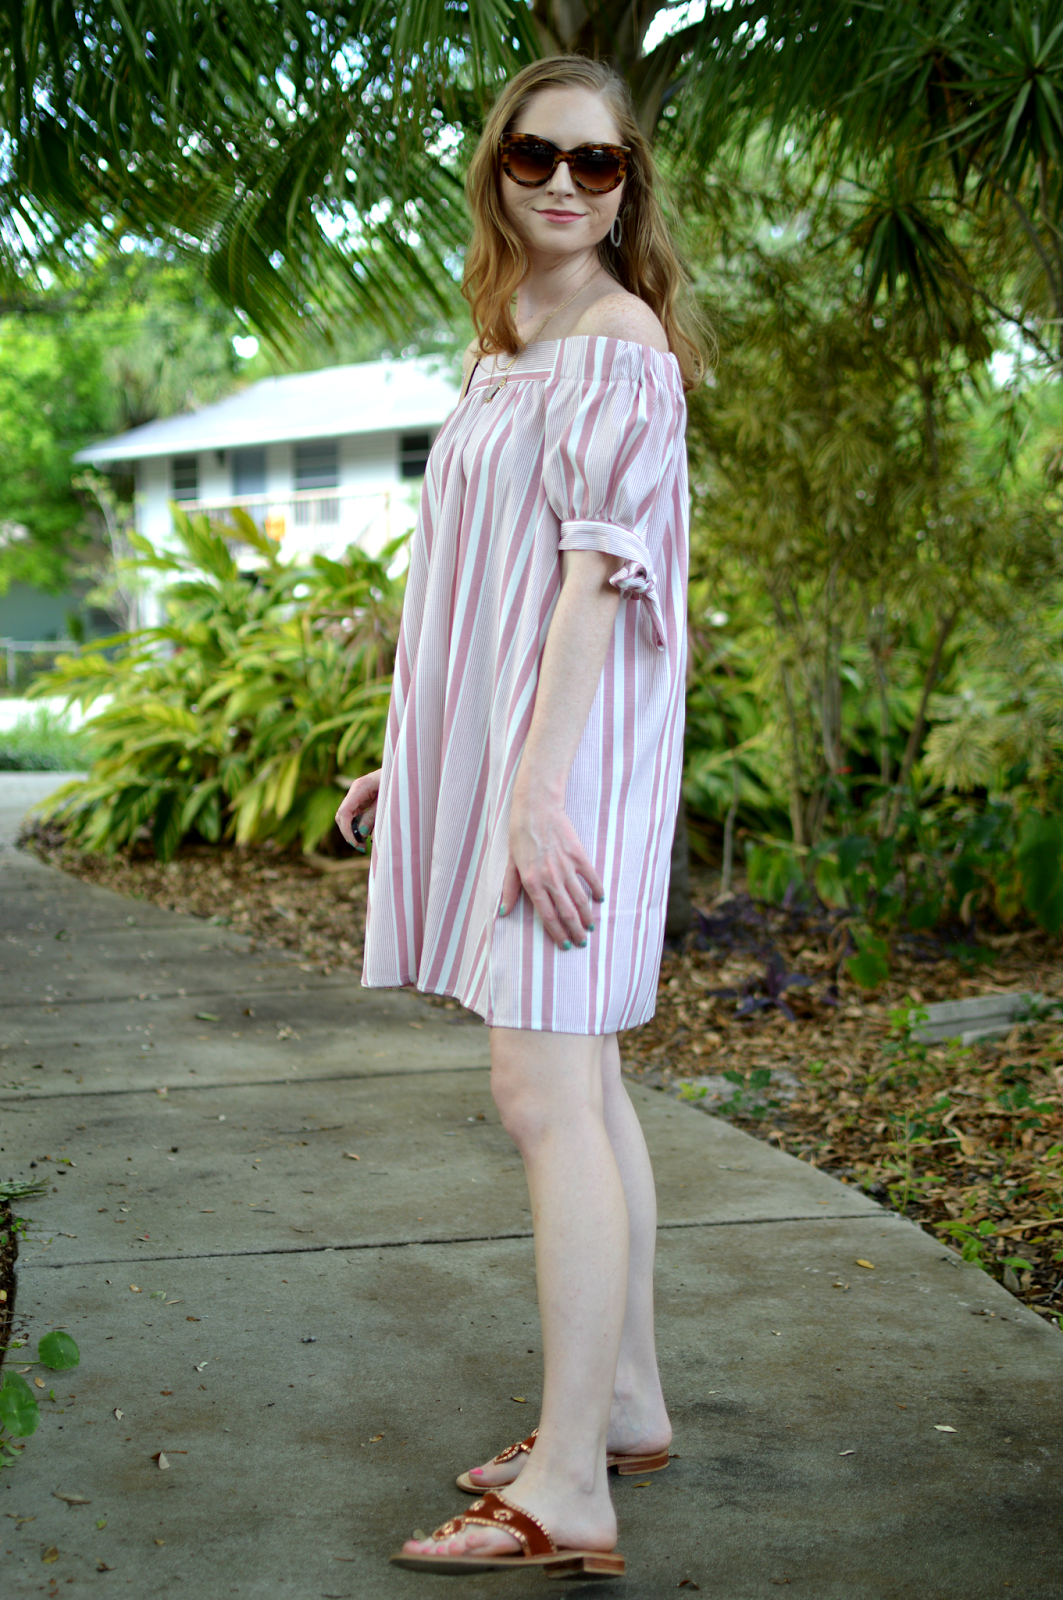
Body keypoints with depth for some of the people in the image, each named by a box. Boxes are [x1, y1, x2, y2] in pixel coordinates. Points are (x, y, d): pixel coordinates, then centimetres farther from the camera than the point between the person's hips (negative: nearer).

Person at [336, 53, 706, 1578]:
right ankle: (626, 1400, 24)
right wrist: (411, 756, 20)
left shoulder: (619, 344, -9)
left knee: (545, 1094, -11)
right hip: (500, 742, 9)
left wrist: (537, 788, -23)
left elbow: (598, 571, -18)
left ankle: (569, 1487, -5)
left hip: (576, 746, -9)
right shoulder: (509, 348, 18)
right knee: (580, 1086, 13)